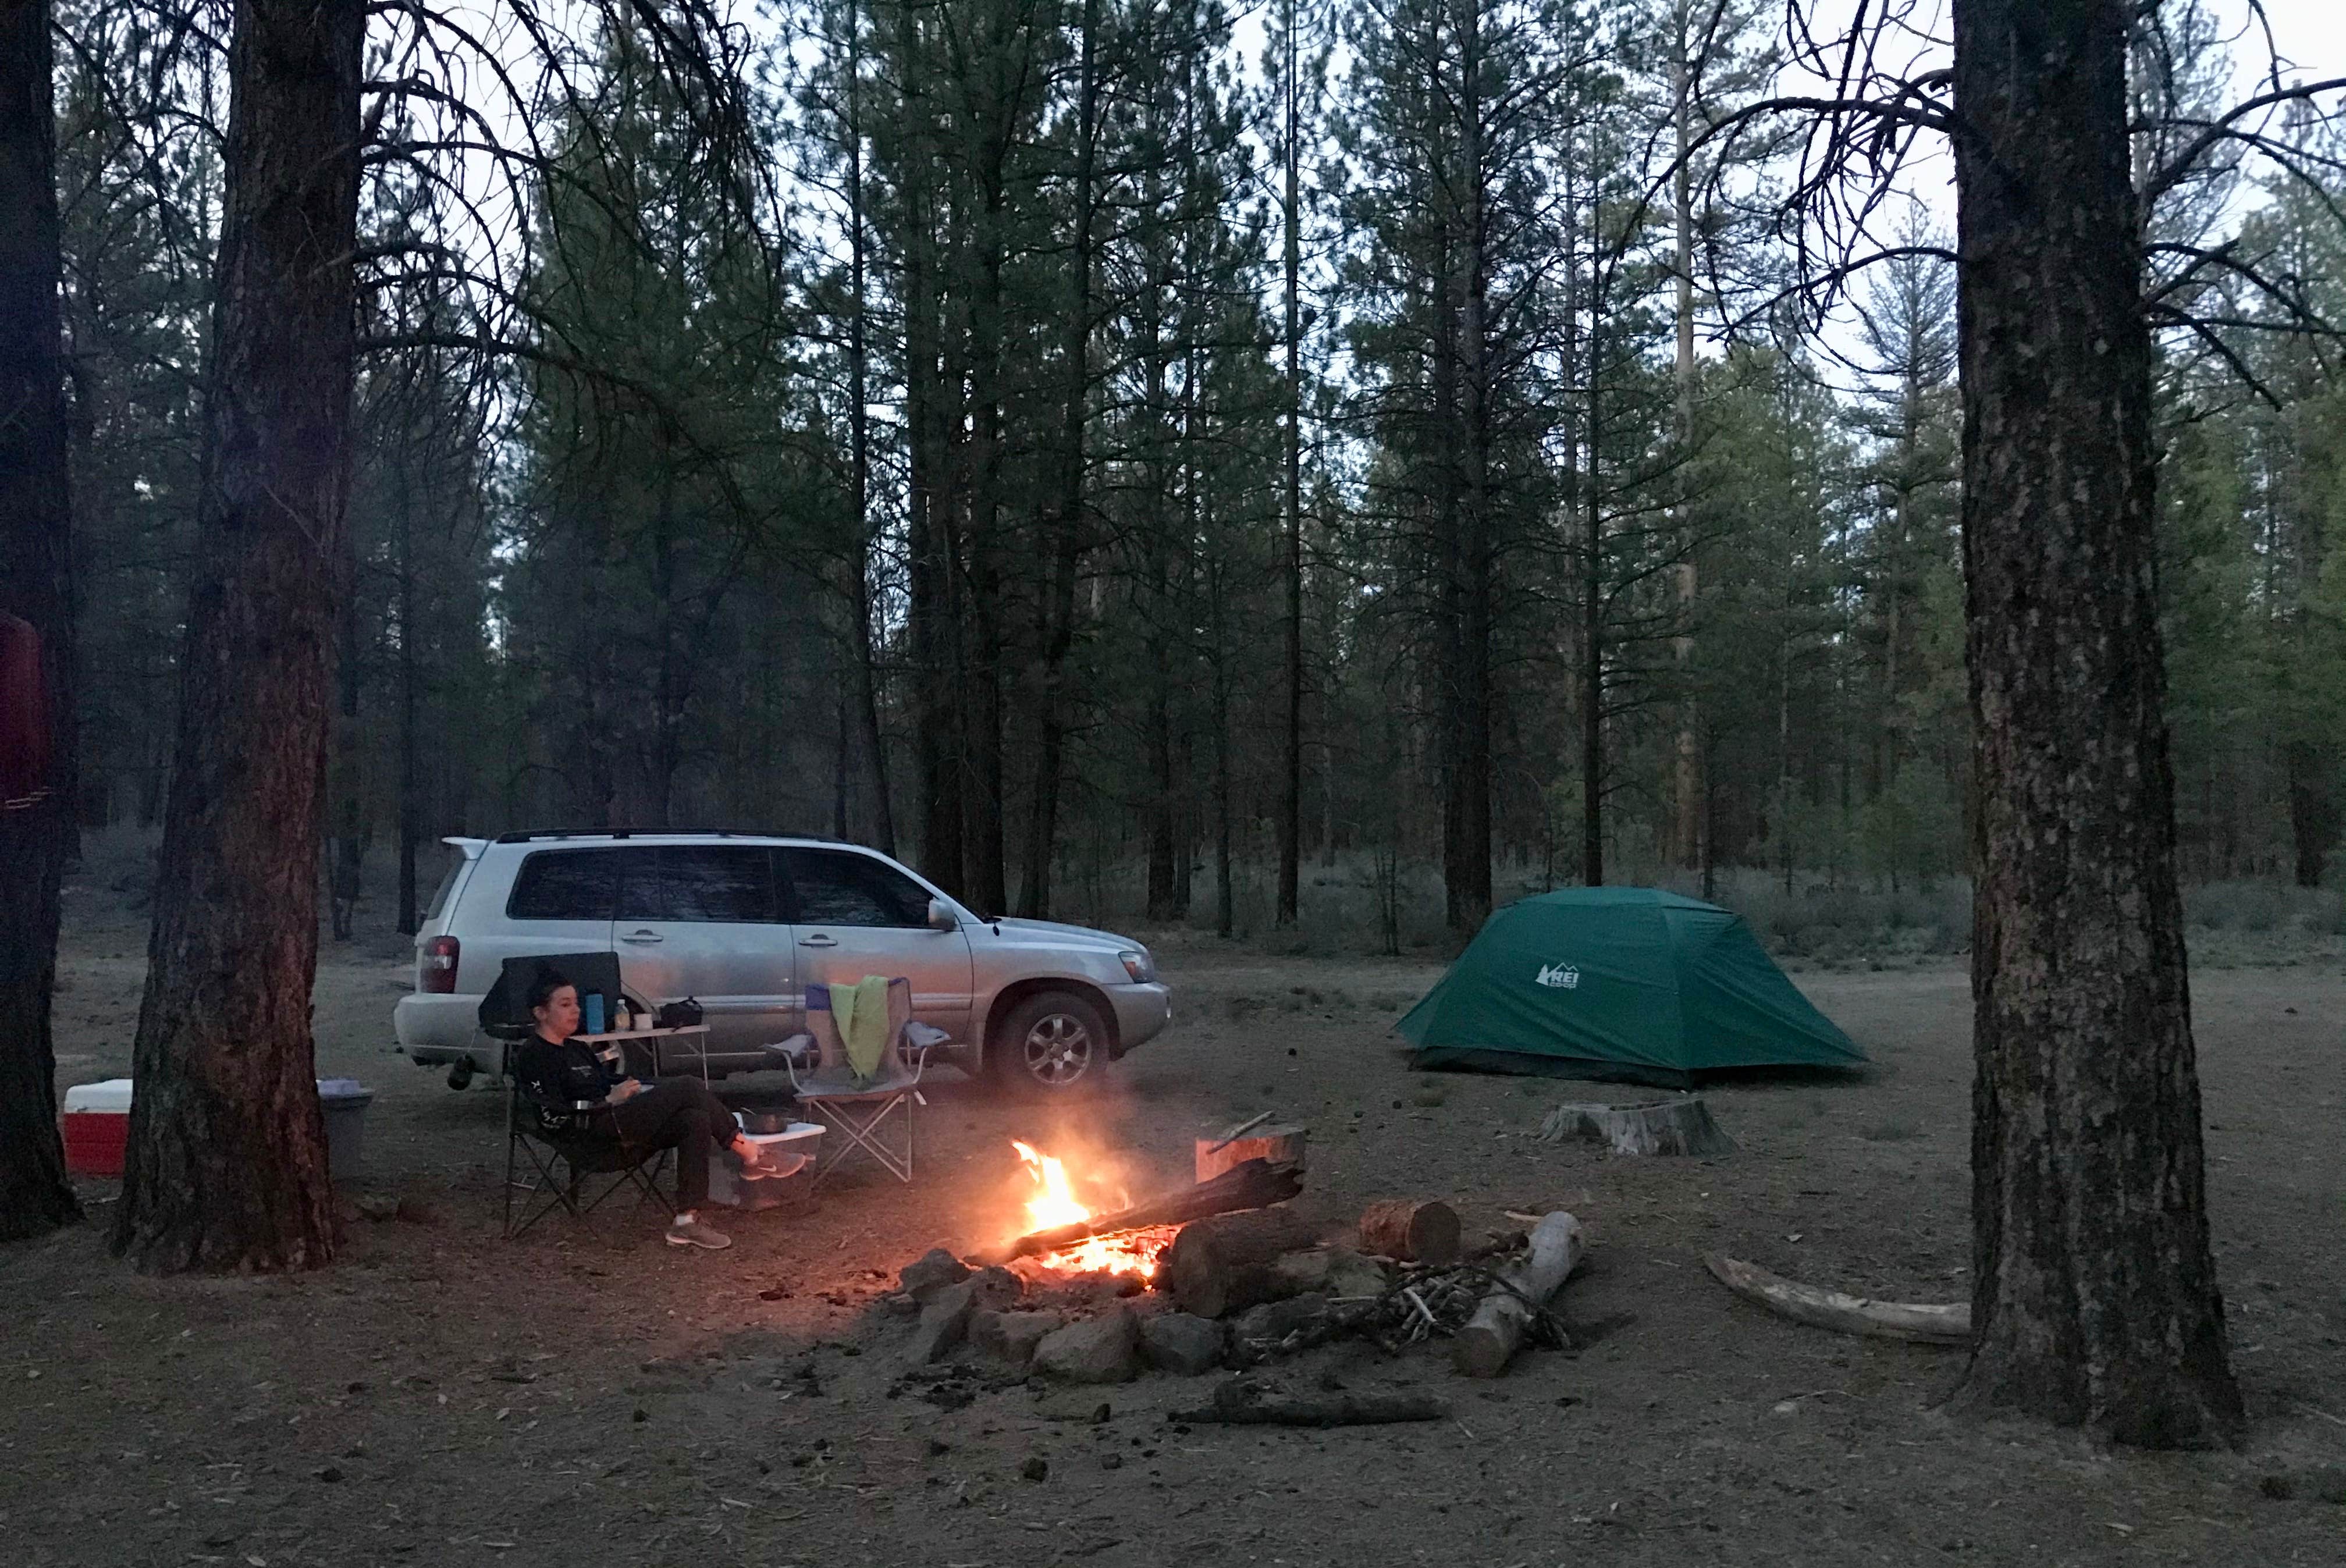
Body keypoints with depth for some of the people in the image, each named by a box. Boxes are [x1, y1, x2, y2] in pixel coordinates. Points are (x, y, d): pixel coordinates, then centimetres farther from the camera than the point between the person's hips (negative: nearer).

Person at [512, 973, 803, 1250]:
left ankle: (687, 1220, -22)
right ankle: (749, 1154, -11)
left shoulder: (578, 1049, 26)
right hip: (597, 1131, -9)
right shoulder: (533, 1056, -2)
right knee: (689, 1087, -20)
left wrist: (633, 1088, 5)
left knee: (696, 1119, -19)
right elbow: (554, 1116, -14)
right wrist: (611, 1100, -11)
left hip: (619, 1119, 9)